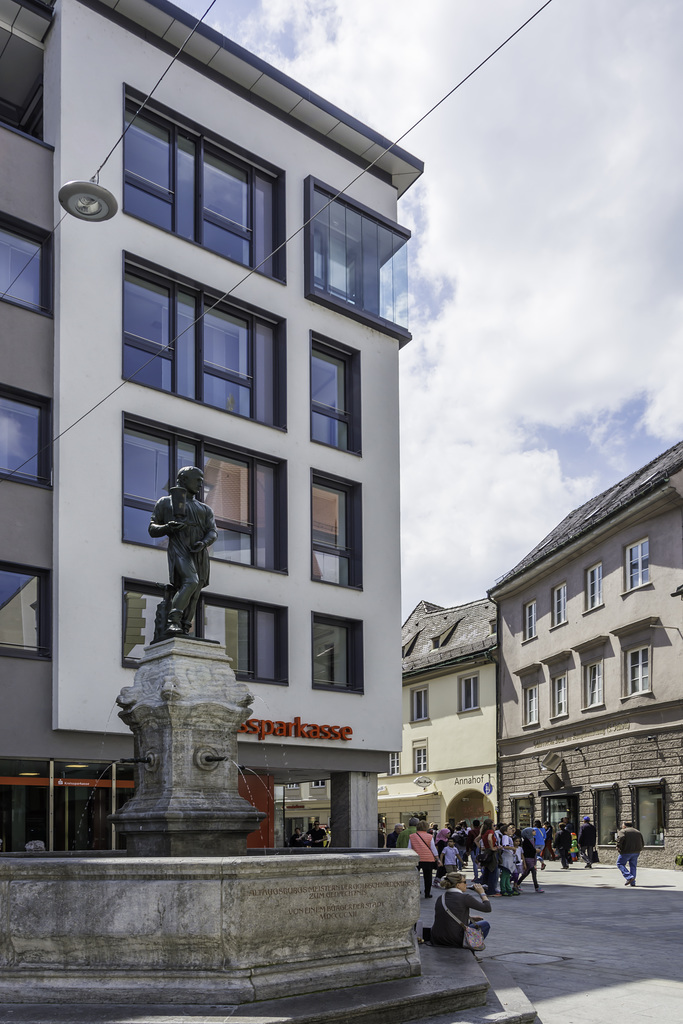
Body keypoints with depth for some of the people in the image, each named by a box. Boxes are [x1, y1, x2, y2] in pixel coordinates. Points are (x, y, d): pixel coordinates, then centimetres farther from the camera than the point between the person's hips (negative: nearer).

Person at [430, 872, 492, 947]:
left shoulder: (441, 898, 7)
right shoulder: (464, 897, -13)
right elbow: (487, 908, -7)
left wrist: (470, 918, 23)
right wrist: (482, 893, 8)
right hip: (456, 941, -7)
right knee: (485, 924, 15)